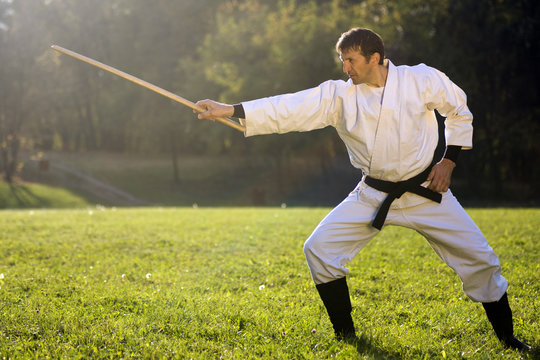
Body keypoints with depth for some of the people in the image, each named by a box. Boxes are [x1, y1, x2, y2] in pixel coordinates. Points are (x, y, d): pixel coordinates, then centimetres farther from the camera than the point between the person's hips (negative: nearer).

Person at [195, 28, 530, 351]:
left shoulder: (421, 80, -10)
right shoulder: (339, 95, -7)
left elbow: (459, 110, 5)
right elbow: (290, 109, -14)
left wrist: (449, 160, -2)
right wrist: (230, 110, -22)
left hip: (426, 191, -1)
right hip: (373, 196, 1)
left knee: (477, 257, -3)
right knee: (320, 249, -11)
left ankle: (507, 337, 20)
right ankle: (345, 335, 5)